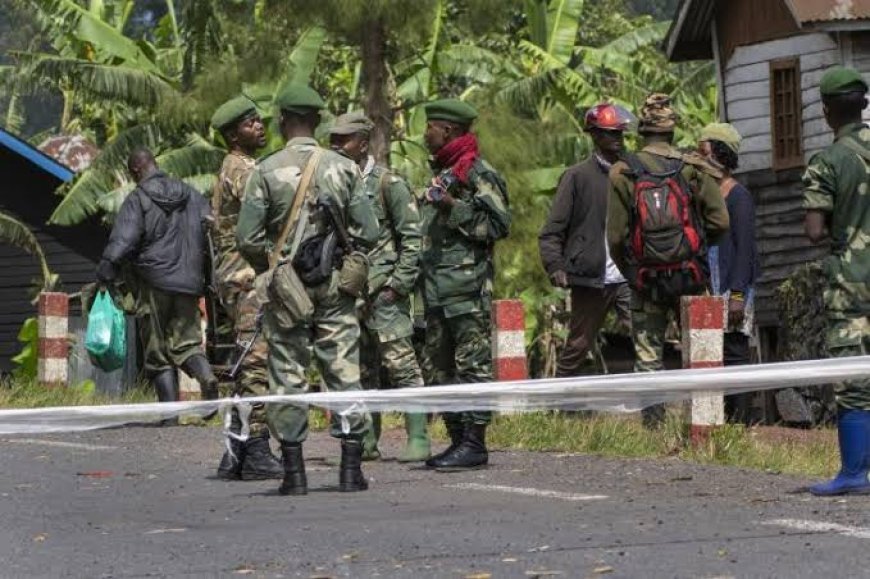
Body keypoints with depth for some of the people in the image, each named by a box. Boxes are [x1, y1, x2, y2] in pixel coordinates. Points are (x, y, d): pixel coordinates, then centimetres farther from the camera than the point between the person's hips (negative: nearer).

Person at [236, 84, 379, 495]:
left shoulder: (266, 172, -7)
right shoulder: (343, 169, -1)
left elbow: (248, 238, -8)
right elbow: (367, 232, -1)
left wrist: (267, 268, 10)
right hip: (334, 289, 1)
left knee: (288, 375, 4)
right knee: (344, 370, 5)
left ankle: (293, 472, 3)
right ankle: (351, 468, 2)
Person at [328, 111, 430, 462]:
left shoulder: (388, 184, -5)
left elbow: (412, 236, -7)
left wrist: (398, 285, -12)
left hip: (382, 291, -6)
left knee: (400, 364, -9)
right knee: (361, 369, 9)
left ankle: (418, 440, -9)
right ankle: (367, 442, 14)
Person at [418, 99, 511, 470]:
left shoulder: (479, 174, -8)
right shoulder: (441, 173, 20)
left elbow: (498, 224, -16)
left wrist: (454, 208, -19)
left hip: (467, 287, -10)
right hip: (437, 289, 10)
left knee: (473, 364, -8)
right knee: (442, 366, 10)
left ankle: (475, 444, -9)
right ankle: (457, 440, 14)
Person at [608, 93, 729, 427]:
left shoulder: (623, 173, -5)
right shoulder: (692, 169, -4)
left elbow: (615, 235, -5)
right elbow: (720, 222, -5)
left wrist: (627, 271, 11)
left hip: (645, 277, 0)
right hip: (690, 275, 0)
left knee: (648, 353, 7)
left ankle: (653, 421, 4)